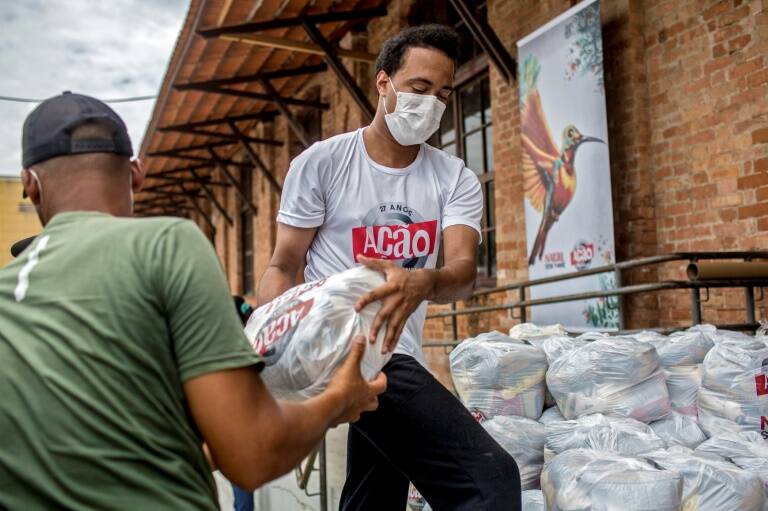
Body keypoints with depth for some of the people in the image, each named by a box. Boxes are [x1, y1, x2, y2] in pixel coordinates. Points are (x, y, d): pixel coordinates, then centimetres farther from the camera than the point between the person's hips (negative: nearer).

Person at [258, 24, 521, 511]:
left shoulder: (457, 179, 3)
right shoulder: (322, 162, -4)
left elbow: (464, 271, -14)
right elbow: (283, 267, -1)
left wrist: (422, 282, -38)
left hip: (397, 356, 6)